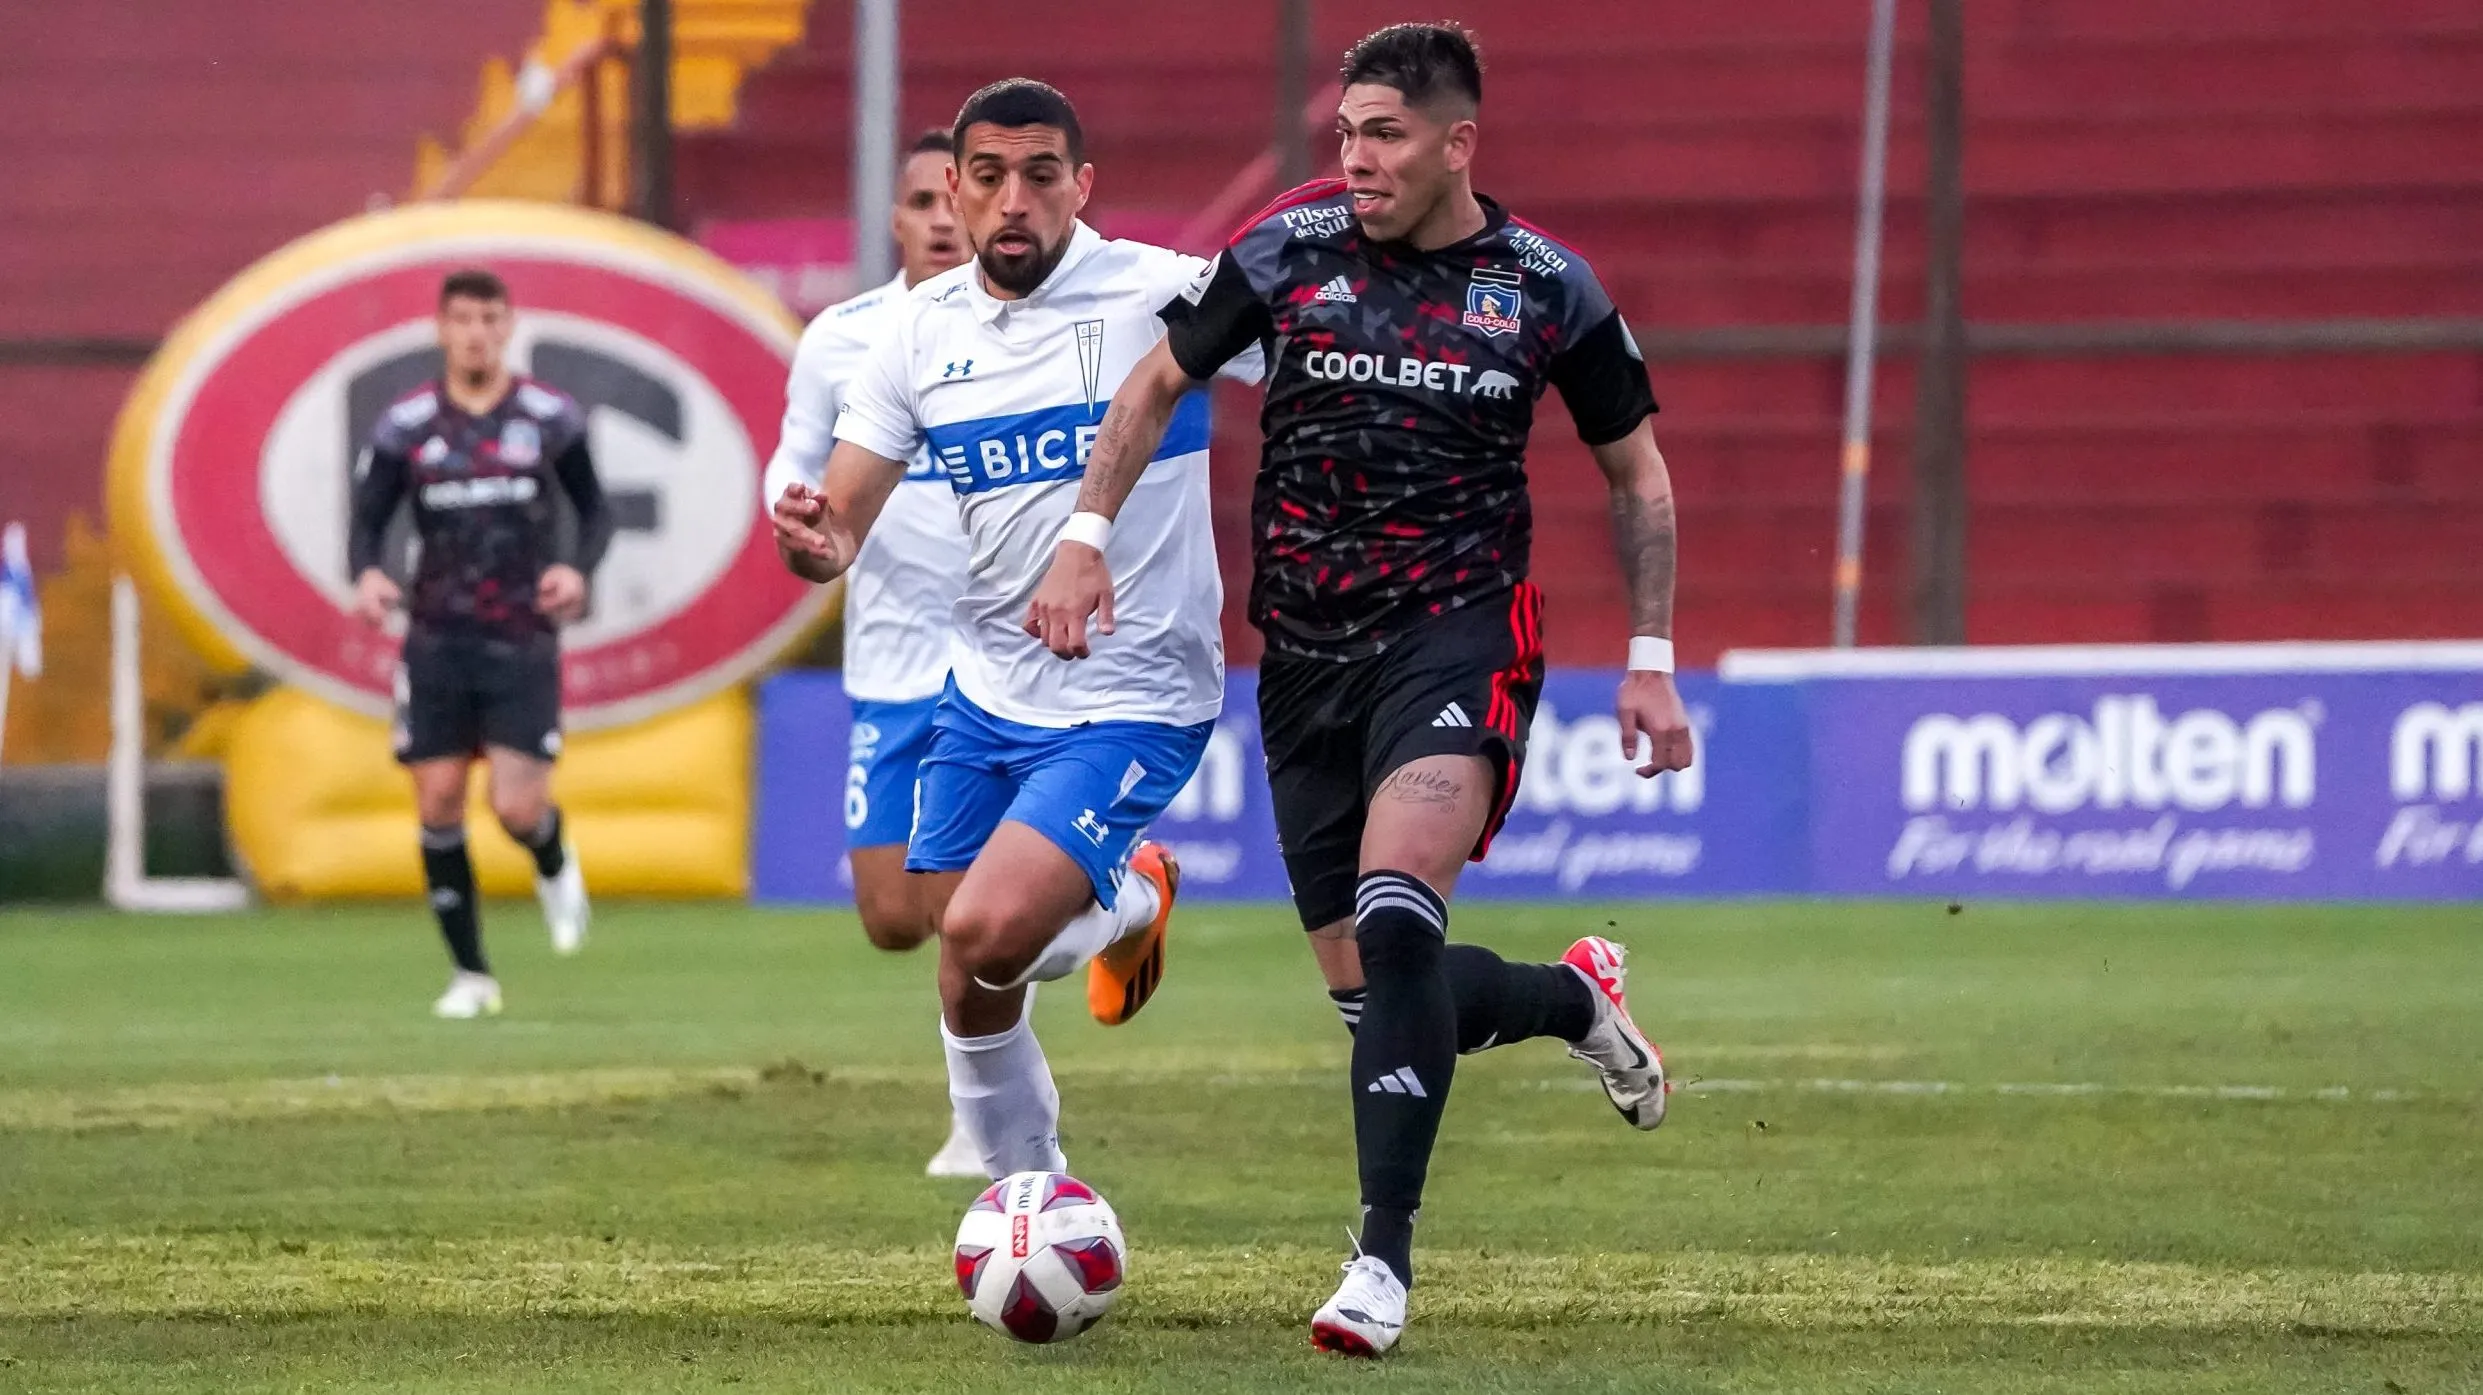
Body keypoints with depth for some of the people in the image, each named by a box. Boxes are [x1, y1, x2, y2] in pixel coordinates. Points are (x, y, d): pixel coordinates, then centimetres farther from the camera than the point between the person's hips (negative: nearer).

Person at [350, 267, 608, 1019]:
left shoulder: (551, 418, 1)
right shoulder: (406, 427, 2)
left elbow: (595, 511, 11)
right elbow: (366, 521, 5)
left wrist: (578, 567, -10)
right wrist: (367, 574, -17)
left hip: (524, 644, -1)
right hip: (438, 640, 1)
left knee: (518, 808, -11)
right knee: (438, 803, -3)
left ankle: (556, 867, 27)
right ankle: (470, 974, 10)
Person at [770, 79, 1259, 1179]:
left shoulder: (1164, 293, -14)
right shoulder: (923, 331, 1)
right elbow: (841, 525, 2)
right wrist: (815, 544, -21)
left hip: (1134, 702, -6)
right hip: (986, 694, 6)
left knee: (986, 935, -23)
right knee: (967, 982, 10)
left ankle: (1129, 902, 10)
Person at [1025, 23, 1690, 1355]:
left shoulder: (1545, 286, -4)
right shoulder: (1289, 247, -2)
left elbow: (1637, 474, 8)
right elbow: (1154, 384, 11)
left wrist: (1651, 659, 3)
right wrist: (1086, 538, -1)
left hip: (1459, 635, -4)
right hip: (1304, 651, 4)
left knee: (1395, 921, -27)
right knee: (1369, 993, 6)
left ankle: (1384, 1256, -23)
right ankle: (1575, 997, 38)